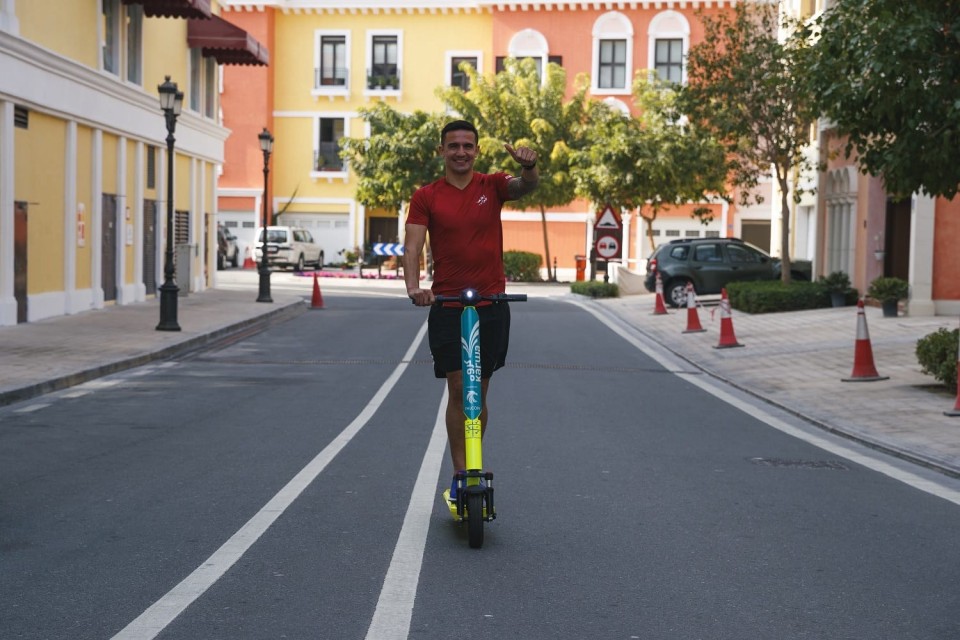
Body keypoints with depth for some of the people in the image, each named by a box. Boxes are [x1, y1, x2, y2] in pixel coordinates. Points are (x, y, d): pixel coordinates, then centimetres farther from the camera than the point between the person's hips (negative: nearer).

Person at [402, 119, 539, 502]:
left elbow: (526, 187, -16)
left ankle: (473, 468, 24)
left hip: (491, 304, 1)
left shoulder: (492, 186, 3)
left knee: (479, 391, 10)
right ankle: (461, 477, -1)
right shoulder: (426, 197, 0)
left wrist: (529, 166, -39)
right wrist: (414, 287, -26)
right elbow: (413, 246, -9)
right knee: (458, 390, -6)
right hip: (446, 306, -1)